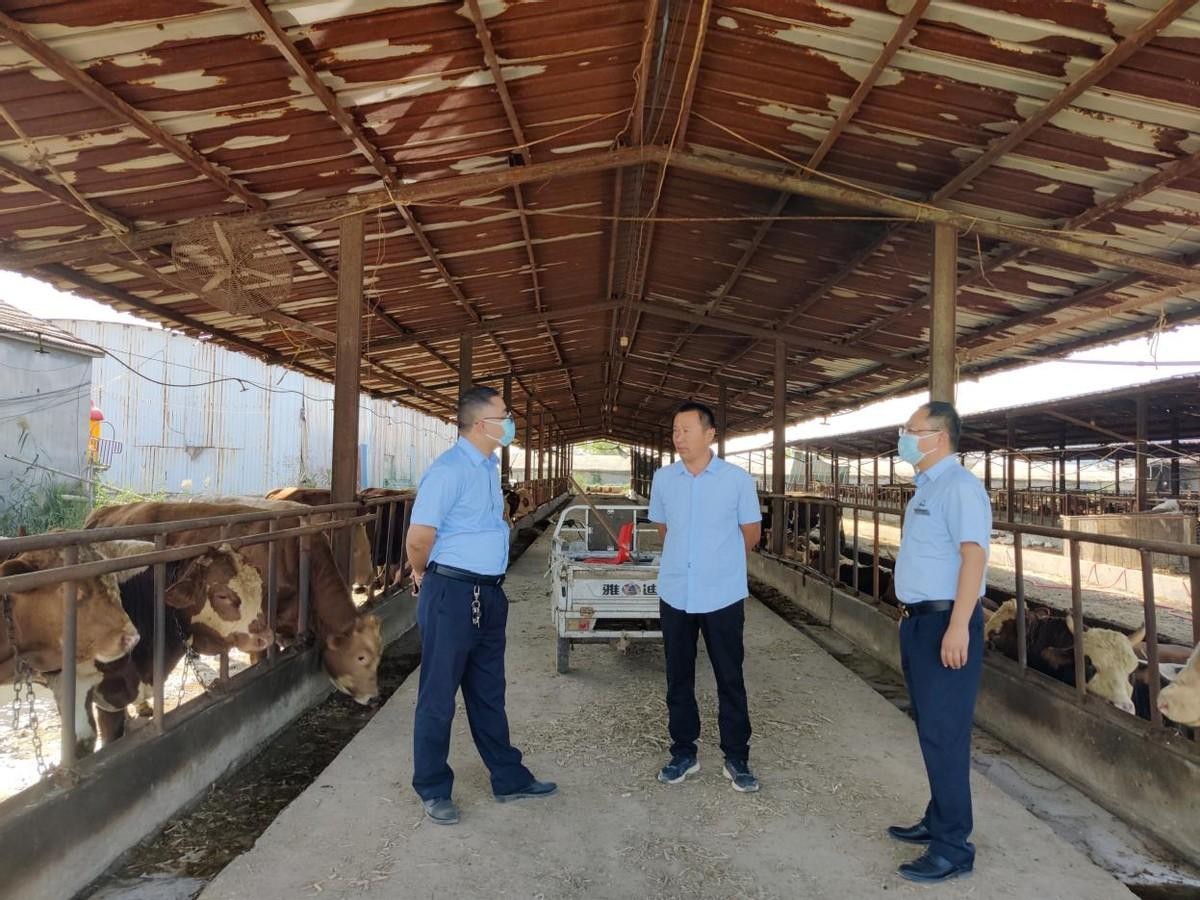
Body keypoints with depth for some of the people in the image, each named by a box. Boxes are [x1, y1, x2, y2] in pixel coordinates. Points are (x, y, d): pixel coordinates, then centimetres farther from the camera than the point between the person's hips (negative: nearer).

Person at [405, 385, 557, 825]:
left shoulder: (489, 466, 10)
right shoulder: (449, 470, -19)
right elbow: (419, 538, -20)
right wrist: (424, 575, -3)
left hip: (489, 593, 9)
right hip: (452, 595, -9)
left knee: (488, 692, 19)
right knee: (439, 696, 7)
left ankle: (509, 779, 32)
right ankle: (433, 790, 23)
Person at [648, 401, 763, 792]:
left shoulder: (738, 479, -8)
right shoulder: (663, 478, 0)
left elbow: (751, 532, 5)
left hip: (723, 596, -2)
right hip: (675, 594, 3)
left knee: (730, 679, 8)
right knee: (678, 678, 12)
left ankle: (736, 759, 21)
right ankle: (684, 753, 27)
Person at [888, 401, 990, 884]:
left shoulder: (958, 487, -16)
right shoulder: (926, 487, 14)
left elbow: (973, 555, -24)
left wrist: (957, 626, -28)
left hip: (946, 624, -10)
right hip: (919, 622, 10)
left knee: (943, 732, -2)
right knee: (930, 728, 18)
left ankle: (953, 847, 10)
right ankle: (938, 821, 33)